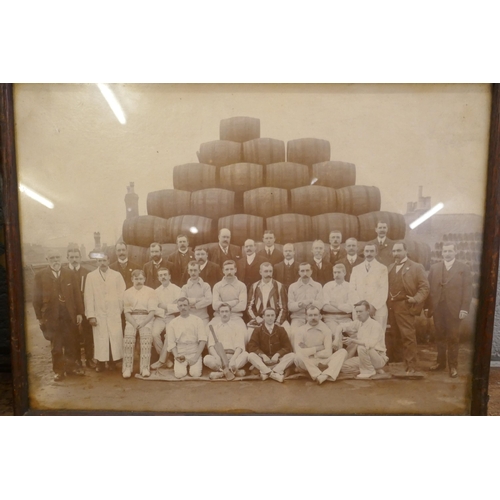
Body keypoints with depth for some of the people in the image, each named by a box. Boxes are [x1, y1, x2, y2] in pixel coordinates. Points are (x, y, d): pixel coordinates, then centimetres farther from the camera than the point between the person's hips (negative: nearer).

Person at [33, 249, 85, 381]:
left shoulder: (70, 274, 5)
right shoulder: (40, 275, 0)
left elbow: (77, 294, 3)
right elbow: (37, 298, -1)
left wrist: (79, 312, -1)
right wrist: (39, 317, -4)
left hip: (69, 314, 2)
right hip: (52, 315, -2)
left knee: (71, 343, 11)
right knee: (56, 345, 7)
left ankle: (71, 367, 27)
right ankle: (58, 370, 21)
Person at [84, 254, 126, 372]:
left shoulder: (117, 275, 2)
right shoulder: (91, 276, 3)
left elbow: (122, 294, 2)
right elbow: (88, 296, -1)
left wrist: (119, 310, -1)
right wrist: (91, 315, -6)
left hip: (114, 314, 0)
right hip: (98, 314, 0)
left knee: (115, 338, 1)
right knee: (100, 339, 3)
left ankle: (112, 361, 13)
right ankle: (100, 362, 13)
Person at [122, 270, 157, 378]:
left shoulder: (150, 292, 5)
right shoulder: (127, 293, 10)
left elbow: (152, 312, -1)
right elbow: (127, 312, 5)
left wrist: (142, 323, -15)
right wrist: (134, 324, -12)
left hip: (146, 319, -1)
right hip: (132, 319, 1)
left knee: (146, 336, -24)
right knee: (128, 337, -23)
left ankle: (145, 368, -20)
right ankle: (127, 367, -16)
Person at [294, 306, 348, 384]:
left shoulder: (326, 330, 0)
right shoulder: (301, 330, -6)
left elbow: (328, 353, -8)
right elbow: (298, 352, -20)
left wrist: (309, 352, -11)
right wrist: (318, 348, -14)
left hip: (322, 362, 3)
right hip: (308, 363, -2)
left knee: (343, 352, -19)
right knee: (298, 357, -36)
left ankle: (326, 374, -39)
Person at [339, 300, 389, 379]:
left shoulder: (375, 325, -18)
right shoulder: (358, 323, 2)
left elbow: (371, 343, -32)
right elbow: (342, 326, 9)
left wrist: (353, 340, -36)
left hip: (379, 358, -7)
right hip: (364, 358, 7)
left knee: (362, 348, -35)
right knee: (343, 366, -7)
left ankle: (369, 371, -9)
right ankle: (375, 370, 4)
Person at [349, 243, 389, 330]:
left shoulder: (382, 268, 5)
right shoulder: (356, 269, 13)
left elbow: (383, 290, -4)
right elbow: (352, 290, 5)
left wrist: (374, 306, -13)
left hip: (378, 309, -2)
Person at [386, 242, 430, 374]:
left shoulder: (416, 267, -1)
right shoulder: (390, 267, 16)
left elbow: (424, 286, -6)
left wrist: (416, 299, -17)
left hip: (405, 307, -5)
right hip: (390, 307, 5)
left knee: (408, 337, -3)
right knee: (391, 335, 16)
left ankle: (411, 366, 7)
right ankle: (390, 360, 30)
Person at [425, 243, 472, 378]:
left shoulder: (464, 268, 2)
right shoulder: (434, 268, 10)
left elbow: (467, 290, -3)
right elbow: (429, 288, 6)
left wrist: (464, 309, -11)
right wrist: (427, 307, 0)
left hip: (454, 309, -2)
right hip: (437, 308, 2)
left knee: (453, 338, 5)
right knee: (440, 336, 10)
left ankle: (453, 365, 16)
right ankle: (440, 362, 22)